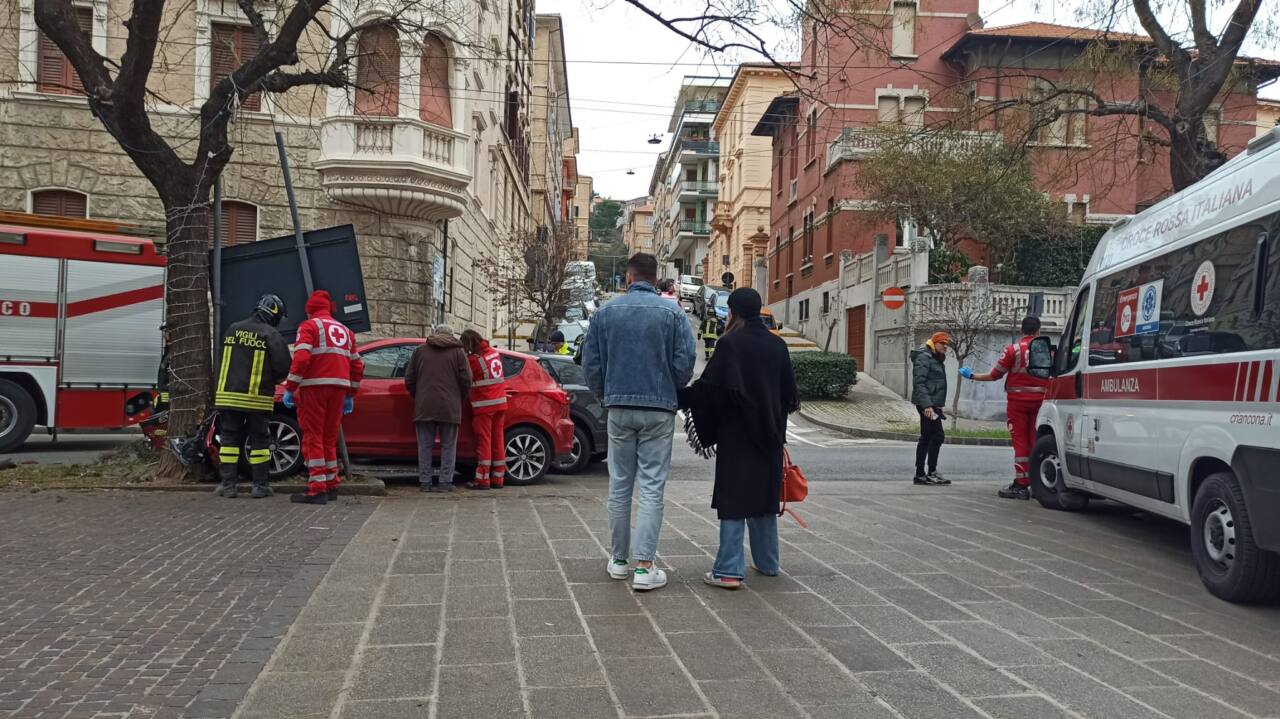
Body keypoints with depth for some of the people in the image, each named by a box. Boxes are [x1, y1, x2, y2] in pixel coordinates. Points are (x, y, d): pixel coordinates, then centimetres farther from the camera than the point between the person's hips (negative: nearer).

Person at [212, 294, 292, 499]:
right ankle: (260, 485, 7)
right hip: (257, 398, -4)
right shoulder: (271, 334, -7)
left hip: (228, 395, 4)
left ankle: (227, 484, 8)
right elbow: (283, 367, -9)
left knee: (229, 438, 8)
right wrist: (271, 380, 11)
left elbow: (222, 362, 18)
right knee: (259, 440, 5)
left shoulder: (233, 330, 9)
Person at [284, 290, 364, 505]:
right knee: (329, 438, 15)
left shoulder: (309, 326, 2)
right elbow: (357, 366, 19)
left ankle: (317, 489, -8)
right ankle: (331, 487, 18)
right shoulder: (345, 330, 21)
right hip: (339, 388, 6)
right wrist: (350, 396, 24)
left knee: (313, 437, -3)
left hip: (314, 386, -6)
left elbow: (301, 358, -13)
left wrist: (289, 388, -11)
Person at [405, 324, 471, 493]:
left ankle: (425, 481, 7)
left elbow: (409, 379, 10)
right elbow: (466, 380, -1)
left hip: (424, 407, 2)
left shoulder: (420, 350, 11)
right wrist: (460, 400, 13)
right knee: (448, 446, 6)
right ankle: (446, 481, 4)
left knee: (425, 445, 7)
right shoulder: (458, 351, 5)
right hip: (450, 408, -2)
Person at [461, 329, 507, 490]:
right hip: (500, 403, 6)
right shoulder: (494, 352, 7)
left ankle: (482, 479, -1)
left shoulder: (473, 359, -14)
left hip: (484, 406, -6)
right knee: (498, 440, 8)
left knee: (484, 441, -2)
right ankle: (498, 478, 12)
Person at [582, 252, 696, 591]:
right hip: (659, 410, -2)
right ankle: (644, 566, -4)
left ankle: (620, 559, 19)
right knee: (651, 488, 0)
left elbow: (591, 362, 4)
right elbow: (685, 362, -6)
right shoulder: (672, 312, -2)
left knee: (619, 486, 11)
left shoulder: (606, 312, 4)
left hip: (619, 409, 2)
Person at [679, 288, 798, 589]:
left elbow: (711, 387, -18)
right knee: (764, 494, 17)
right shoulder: (777, 345, 5)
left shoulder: (730, 343, -12)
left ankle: (729, 570, -6)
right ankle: (767, 562, 26)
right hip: (769, 433, 6)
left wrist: (680, 398, -5)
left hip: (737, 434, -6)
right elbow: (789, 391, 11)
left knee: (734, 497, -4)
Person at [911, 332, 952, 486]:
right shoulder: (923, 358, -11)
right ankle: (931, 473, -7)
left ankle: (920, 474, 12)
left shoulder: (936, 359, 20)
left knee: (926, 438, 9)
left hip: (932, 404, 10)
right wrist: (927, 405, -28)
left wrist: (936, 405, 19)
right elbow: (919, 383, -20)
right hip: (927, 404, -10)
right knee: (937, 436, -11)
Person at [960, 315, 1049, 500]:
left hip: (1018, 401, -3)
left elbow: (994, 375, -4)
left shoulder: (1012, 350, -7)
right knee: (1037, 442, 9)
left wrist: (972, 376, 8)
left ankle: (1021, 485, -1)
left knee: (1020, 443, 1)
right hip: (1040, 401, 3)